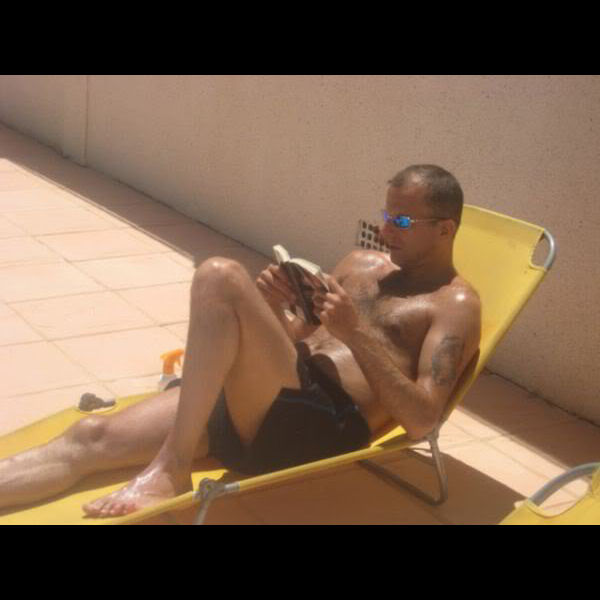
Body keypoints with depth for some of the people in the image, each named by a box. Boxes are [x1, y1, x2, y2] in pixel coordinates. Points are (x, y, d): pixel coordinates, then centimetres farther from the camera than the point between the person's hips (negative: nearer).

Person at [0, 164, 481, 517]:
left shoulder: (455, 305, 3)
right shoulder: (362, 265, 25)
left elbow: (421, 420, -11)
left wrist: (357, 333, -14)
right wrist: (274, 309, 4)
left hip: (324, 427, -7)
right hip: (251, 403, 7)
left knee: (221, 278, -26)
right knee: (91, 437, -11)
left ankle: (171, 469, -21)